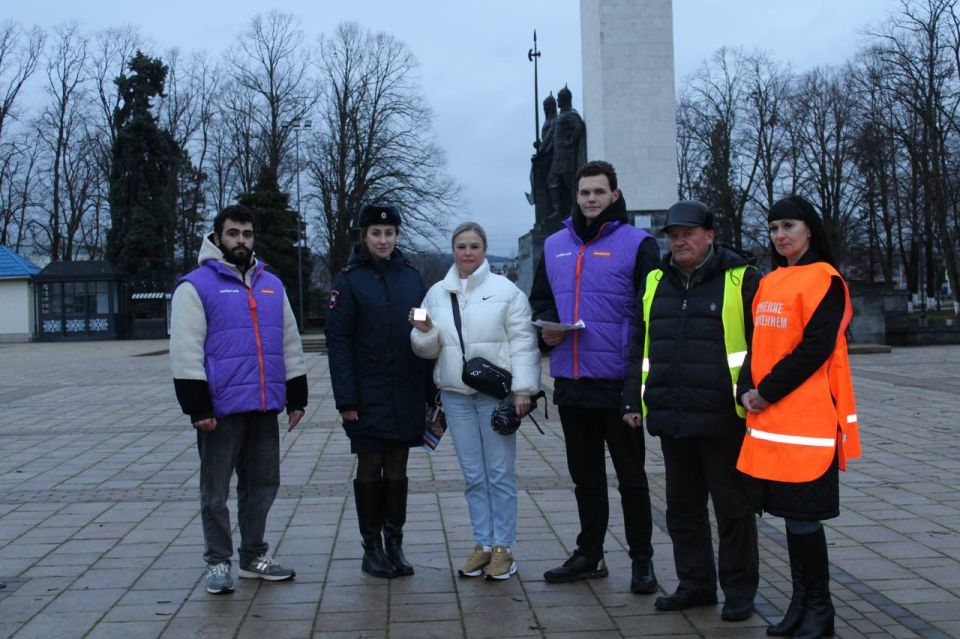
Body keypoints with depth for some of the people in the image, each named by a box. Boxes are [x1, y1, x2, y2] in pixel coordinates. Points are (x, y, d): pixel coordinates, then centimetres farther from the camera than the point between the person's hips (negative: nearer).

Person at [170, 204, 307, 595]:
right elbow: (186, 351, -9)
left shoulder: (271, 285, 14)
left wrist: (296, 397, 14)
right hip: (221, 408, -5)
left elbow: (290, 343, 18)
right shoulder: (196, 285, -3)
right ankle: (218, 562, 17)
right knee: (216, 490, 4)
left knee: (263, 484, 13)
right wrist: (197, 407, -14)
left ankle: (254, 556, 27)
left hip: (265, 407, 6)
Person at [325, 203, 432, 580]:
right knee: (370, 468, 4)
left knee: (397, 468, 10)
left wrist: (428, 391, 8)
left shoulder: (411, 276, 8)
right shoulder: (349, 280, -4)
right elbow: (338, 341, -7)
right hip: (369, 395, -3)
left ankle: (394, 545, 20)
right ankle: (372, 548, 16)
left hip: (407, 394, 4)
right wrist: (345, 399, -13)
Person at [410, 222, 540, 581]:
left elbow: (523, 342, -4)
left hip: (496, 392, -3)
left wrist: (522, 390, -11)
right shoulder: (437, 294, 10)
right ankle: (483, 544, 20)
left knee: (501, 474, 2)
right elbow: (429, 349, 14)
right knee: (473, 475, 10)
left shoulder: (505, 290, -1)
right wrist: (424, 332, -9)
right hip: (455, 394, 4)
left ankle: (503, 548, 11)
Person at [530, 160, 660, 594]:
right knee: (585, 475, 16)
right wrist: (546, 330, 0)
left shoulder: (636, 244, -4)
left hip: (618, 381, -5)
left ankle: (642, 560, 17)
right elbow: (540, 301, 21)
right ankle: (589, 554, 28)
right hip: (570, 380, 5)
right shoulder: (555, 246, 12)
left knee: (630, 475, 5)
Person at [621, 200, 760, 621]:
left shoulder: (741, 280, -3)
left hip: (722, 422, -5)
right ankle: (695, 584, 28)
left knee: (732, 508, 5)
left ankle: (740, 592, 18)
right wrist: (633, 402, 12)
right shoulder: (656, 283, 12)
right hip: (671, 420, 6)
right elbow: (639, 347, 16)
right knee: (683, 508, 14)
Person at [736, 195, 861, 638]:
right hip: (770, 419, 7)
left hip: (808, 419, -7)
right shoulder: (769, 283, 15)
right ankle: (801, 602, 23)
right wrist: (747, 390, -1)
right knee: (791, 513, 12)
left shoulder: (823, 280, -7)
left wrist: (768, 392, -14)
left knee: (803, 515, -3)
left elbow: (816, 347, -16)